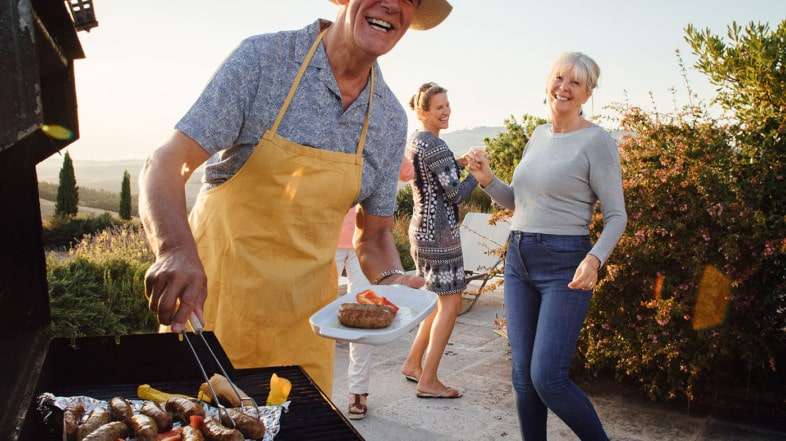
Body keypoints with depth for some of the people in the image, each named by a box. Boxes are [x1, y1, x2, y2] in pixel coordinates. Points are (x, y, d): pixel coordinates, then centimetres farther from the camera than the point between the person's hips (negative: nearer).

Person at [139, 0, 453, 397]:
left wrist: (392, 280, -13)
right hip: (215, 292, -3)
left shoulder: (391, 119, 1)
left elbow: (374, 234, 8)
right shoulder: (263, 59, -13)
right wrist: (176, 249, -37)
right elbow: (167, 164, -19)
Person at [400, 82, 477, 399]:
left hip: (422, 228, 10)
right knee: (450, 303, -1)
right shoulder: (434, 145, -16)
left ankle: (413, 364, 25)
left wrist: (459, 163, 14)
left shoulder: (414, 141, 14)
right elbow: (455, 194, -16)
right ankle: (428, 381, 6)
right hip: (439, 231, -10)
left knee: (444, 299, 19)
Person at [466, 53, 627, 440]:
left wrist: (595, 258, -25)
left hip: (565, 266, -6)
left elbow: (616, 216, -7)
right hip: (519, 260, 7)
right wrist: (487, 179, 1)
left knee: (547, 378, -10)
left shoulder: (596, 141, -6)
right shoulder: (539, 135, 14)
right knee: (523, 376, 8)